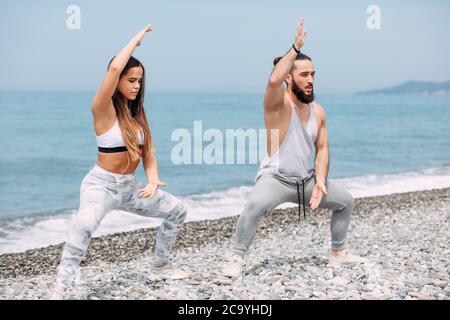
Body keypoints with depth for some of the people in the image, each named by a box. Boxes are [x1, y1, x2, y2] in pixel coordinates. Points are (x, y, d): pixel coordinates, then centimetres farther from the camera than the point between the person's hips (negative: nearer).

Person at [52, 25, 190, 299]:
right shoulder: (104, 110, -15)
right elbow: (114, 67, -32)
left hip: (130, 186, 8)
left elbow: (148, 152, 6)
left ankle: (161, 266, 32)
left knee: (177, 210, 14)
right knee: (85, 224, -38)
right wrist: (137, 39, -20)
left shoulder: (136, 113, 8)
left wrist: (153, 180, -13)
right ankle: (61, 291, -33)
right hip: (101, 184, -8)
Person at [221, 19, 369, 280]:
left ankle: (338, 253, 31)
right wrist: (296, 48, -34)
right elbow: (274, 81, -39)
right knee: (255, 205, -36)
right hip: (275, 178, -7)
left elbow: (322, 149, 6)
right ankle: (236, 259, -25)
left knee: (346, 201, 13)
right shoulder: (279, 103, -15)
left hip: (306, 180, 7)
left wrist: (320, 181, -8)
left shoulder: (318, 111, 4)